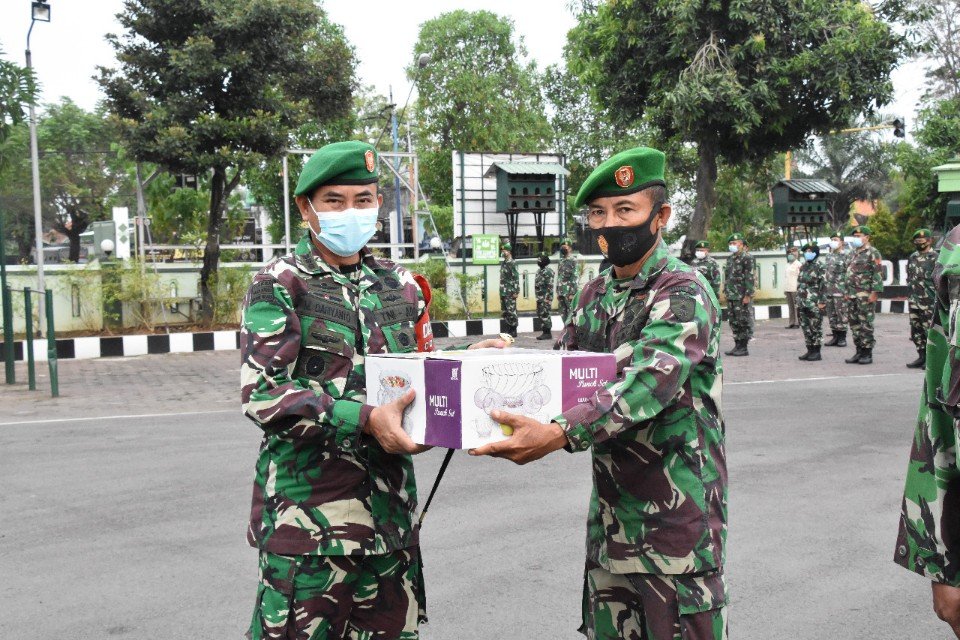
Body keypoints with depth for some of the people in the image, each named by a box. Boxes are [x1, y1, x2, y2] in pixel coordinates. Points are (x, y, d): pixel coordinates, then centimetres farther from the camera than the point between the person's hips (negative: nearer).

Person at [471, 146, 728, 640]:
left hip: (676, 508, -7)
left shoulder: (684, 294, -14)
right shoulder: (595, 296, 11)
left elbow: (646, 384, -28)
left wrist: (559, 435, -40)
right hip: (610, 507, 7)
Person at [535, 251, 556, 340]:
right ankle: (544, 332, 17)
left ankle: (547, 333, -5)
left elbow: (550, 286, -17)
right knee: (540, 315, 11)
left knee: (545, 315, -9)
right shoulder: (539, 271, 17)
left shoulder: (548, 271, -13)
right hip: (540, 298, 10)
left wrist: (548, 298, -21)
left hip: (545, 298, -10)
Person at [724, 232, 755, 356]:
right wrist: (726, 292, 17)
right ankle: (737, 345, 17)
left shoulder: (747, 258, -9)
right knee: (734, 322, 11)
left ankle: (744, 348, 1)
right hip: (731, 296, 8)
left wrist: (747, 295, -19)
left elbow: (749, 278, -14)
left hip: (742, 296, -8)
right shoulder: (730, 258, 16)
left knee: (744, 321, -3)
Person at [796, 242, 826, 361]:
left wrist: (822, 302, -16)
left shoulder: (819, 268, -6)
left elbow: (823, 286, -11)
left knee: (816, 328, -2)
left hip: (814, 304, -7)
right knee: (805, 327, 9)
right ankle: (810, 350, 17)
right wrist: (798, 300, 16)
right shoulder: (803, 267, 15)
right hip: (803, 303, 7)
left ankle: (817, 352, 3)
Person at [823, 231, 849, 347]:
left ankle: (842, 338, 2)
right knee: (831, 315, 8)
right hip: (828, 291, 7)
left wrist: (847, 290, -13)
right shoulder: (828, 256, 15)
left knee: (841, 314, -3)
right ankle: (835, 337, 15)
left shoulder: (845, 256, -5)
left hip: (840, 291, -7)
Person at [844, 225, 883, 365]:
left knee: (866, 324, -5)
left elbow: (878, 274, -11)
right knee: (854, 323, 9)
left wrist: (875, 292, -18)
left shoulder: (873, 253, -5)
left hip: (865, 295, -8)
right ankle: (859, 351, 17)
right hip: (852, 295, 8)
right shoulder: (853, 253, 19)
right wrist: (847, 292, 19)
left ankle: (867, 353, 0)